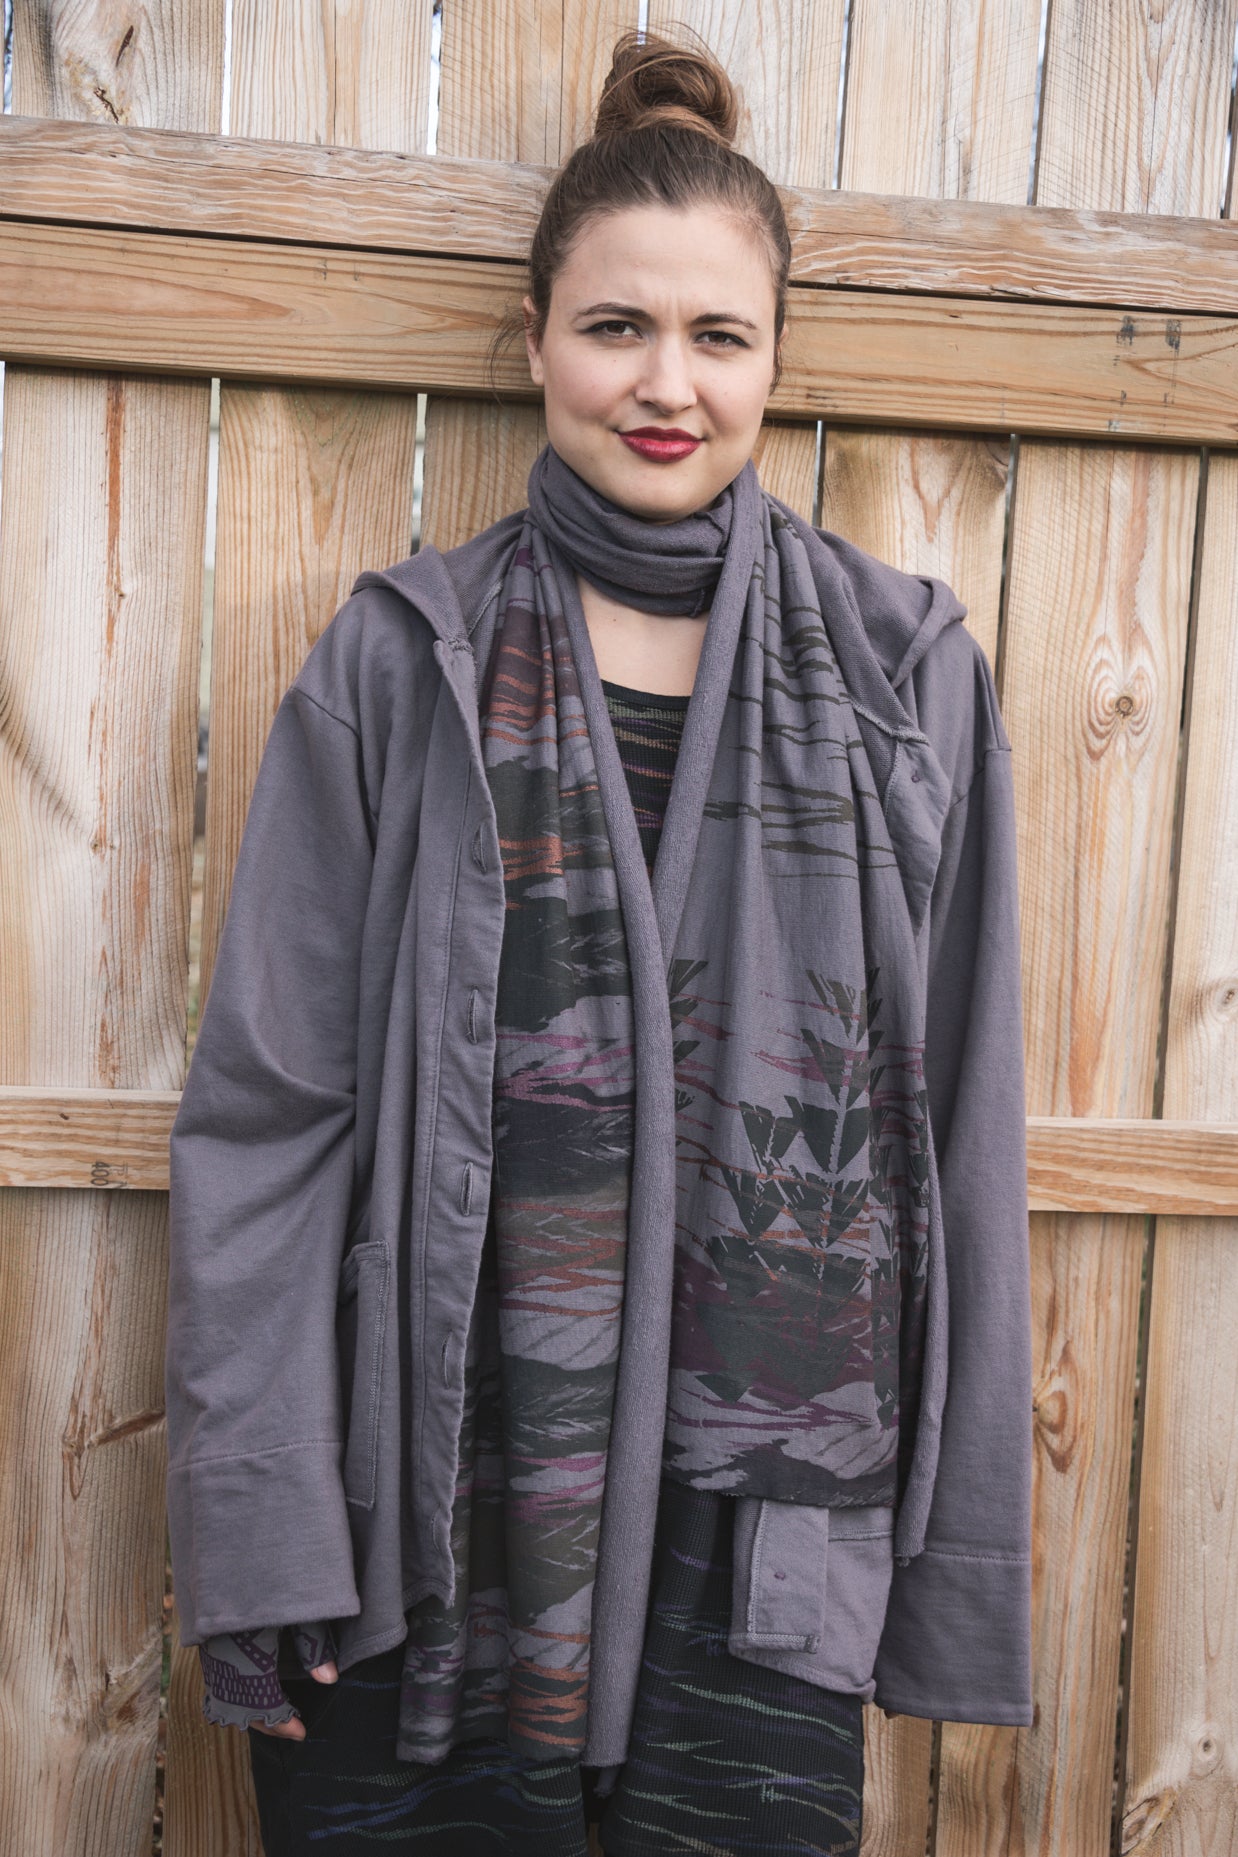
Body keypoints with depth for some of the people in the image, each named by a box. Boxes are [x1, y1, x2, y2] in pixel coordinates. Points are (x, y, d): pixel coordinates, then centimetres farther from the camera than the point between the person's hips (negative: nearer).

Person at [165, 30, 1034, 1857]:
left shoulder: (909, 674, 3)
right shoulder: (401, 664, 1)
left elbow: (963, 1131, 4)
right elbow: (264, 1105, -1)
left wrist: (962, 1547, 4)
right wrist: (259, 1532, -6)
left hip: (765, 1532, 1)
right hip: (430, 1519, 0)